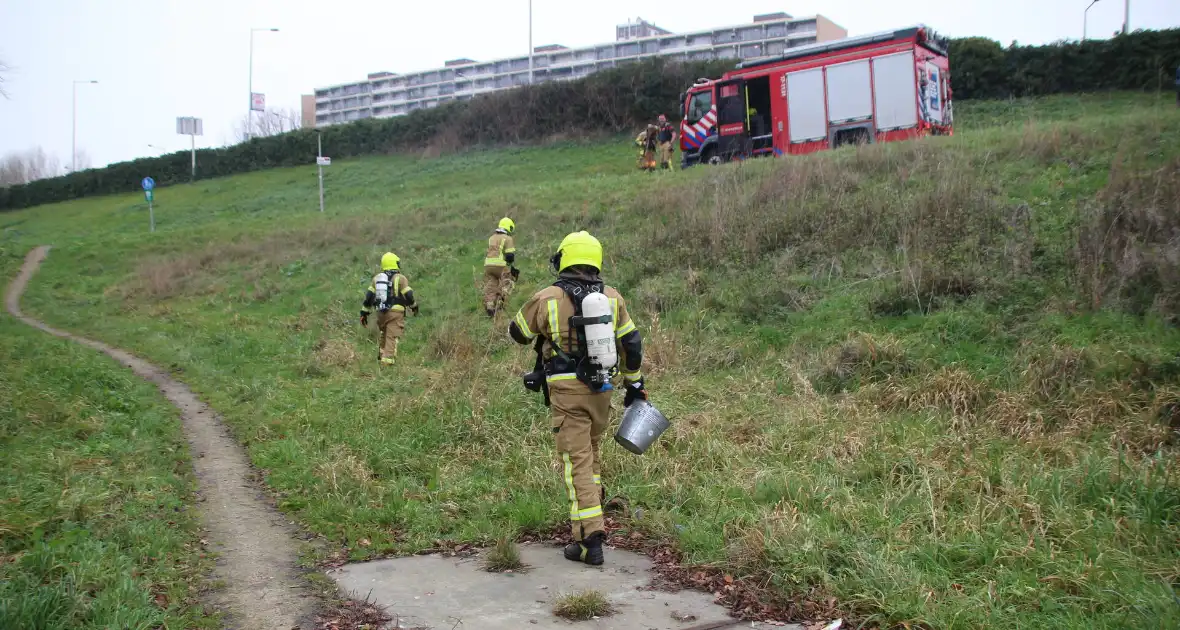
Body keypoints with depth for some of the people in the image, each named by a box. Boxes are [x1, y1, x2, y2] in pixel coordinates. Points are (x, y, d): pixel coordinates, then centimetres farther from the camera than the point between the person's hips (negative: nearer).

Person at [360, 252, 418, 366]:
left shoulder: (377, 278, 10)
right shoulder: (400, 278, -4)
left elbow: (369, 296, 8)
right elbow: (408, 295, -6)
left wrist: (364, 312, 13)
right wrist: (414, 306, 13)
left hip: (381, 312, 5)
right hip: (395, 313, -5)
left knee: (384, 334, 23)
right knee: (392, 337, -6)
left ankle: (381, 356, 25)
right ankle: (388, 359, -14)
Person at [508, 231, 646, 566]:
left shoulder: (546, 299, -7)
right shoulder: (612, 298, 4)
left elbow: (518, 333, 9)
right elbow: (631, 343, 9)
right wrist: (634, 384, 20)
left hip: (566, 391, -4)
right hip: (601, 390, 4)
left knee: (577, 461, -2)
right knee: (591, 451, 24)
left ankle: (590, 539, -5)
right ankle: (591, 512, 33)